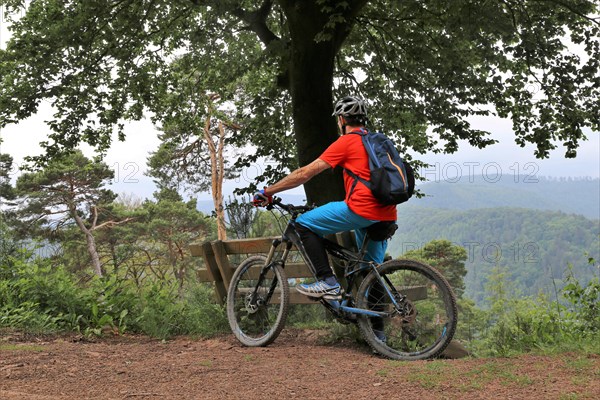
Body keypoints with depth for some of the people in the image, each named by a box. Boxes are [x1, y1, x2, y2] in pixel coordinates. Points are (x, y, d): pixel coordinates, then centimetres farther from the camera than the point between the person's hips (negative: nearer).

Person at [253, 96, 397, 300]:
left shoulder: (347, 141, 0)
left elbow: (306, 173, -2)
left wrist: (267, 192, 4)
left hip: (361, 209, -8)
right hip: (386, 216, 8)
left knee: (304, 224, 1)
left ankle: (328, 283, -7)